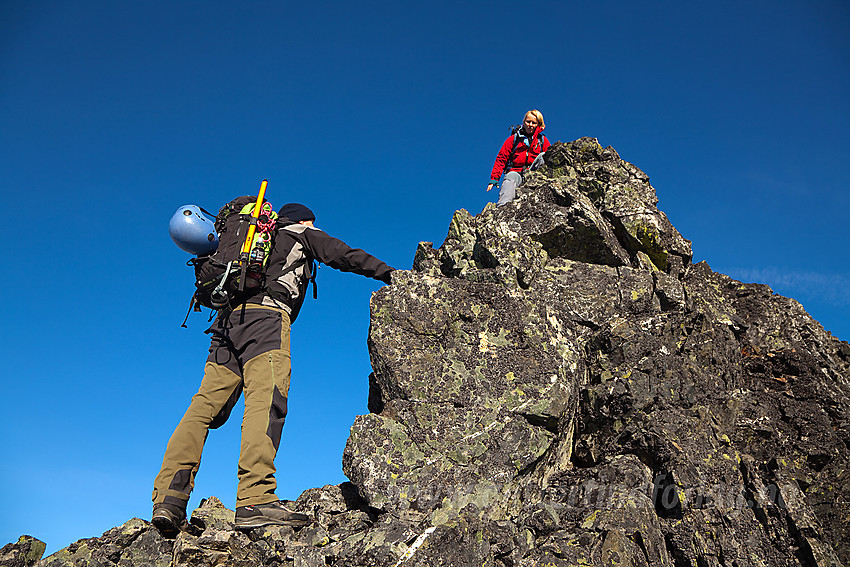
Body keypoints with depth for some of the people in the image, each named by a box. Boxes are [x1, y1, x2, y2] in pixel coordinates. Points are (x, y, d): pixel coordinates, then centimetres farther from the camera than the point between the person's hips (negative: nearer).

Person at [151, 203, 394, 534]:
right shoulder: (301, 233, 23)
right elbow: (346, 257, 17)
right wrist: (391, 274, 20)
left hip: (227, 319, 7)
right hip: (266, 313, -7)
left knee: (205, 407, -2)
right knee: (266, 401, -22)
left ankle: (169, 499, -14)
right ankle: (255, 501, -36)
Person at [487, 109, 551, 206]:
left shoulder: (543, 140, 21)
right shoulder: (514, 139, 19)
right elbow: (501, 158, 14)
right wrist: (494, 178, 0)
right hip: (515, 172, -1)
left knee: (543, 156, -24)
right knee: (510, 180, -36)